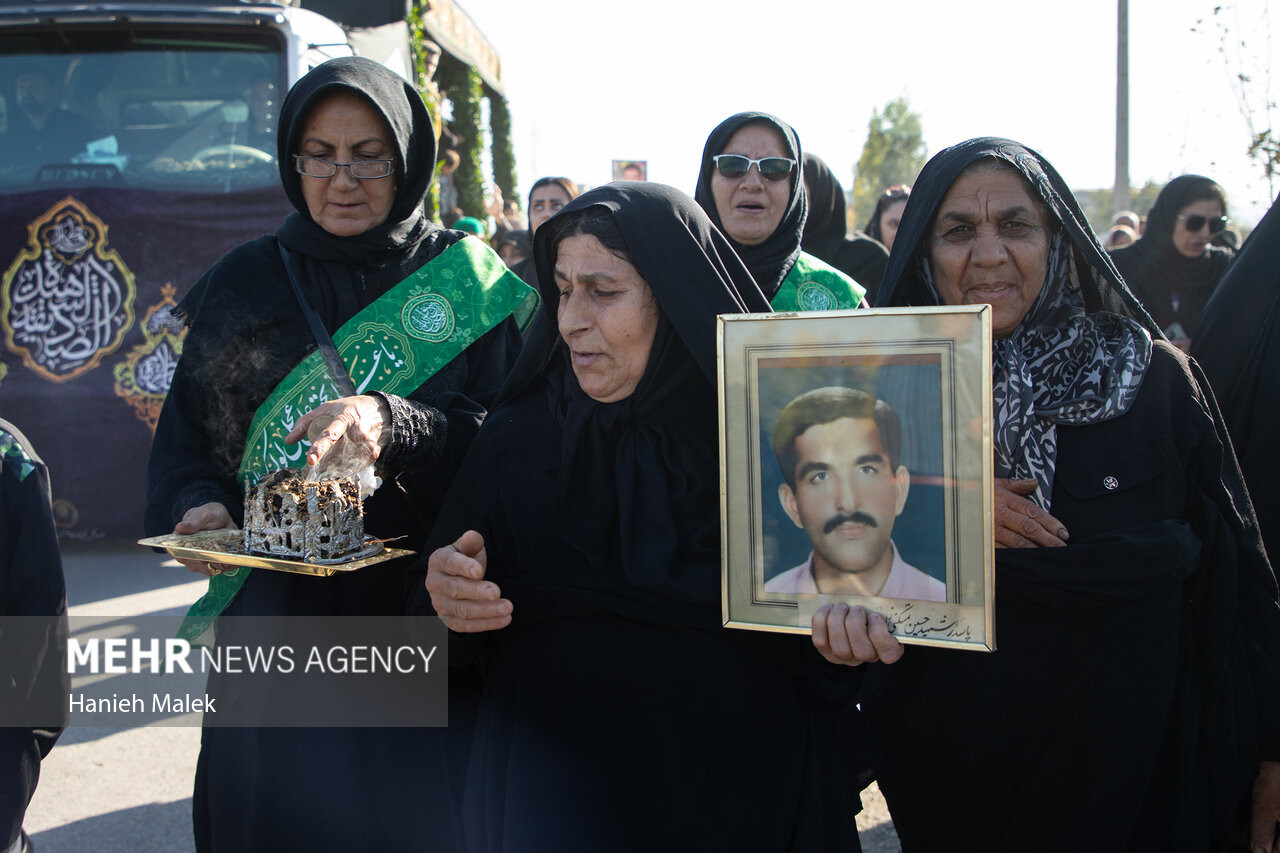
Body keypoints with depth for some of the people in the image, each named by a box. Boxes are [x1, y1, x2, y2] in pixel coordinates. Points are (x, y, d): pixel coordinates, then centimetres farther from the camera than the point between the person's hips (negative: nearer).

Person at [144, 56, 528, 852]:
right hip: (272, 623, 2)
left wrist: (395, 423, -25)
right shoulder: (244, 284, 8)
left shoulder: (467, 281, 2)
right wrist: (199, 509, -13)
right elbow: (183, 441, 8)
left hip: (424, 628, -1)